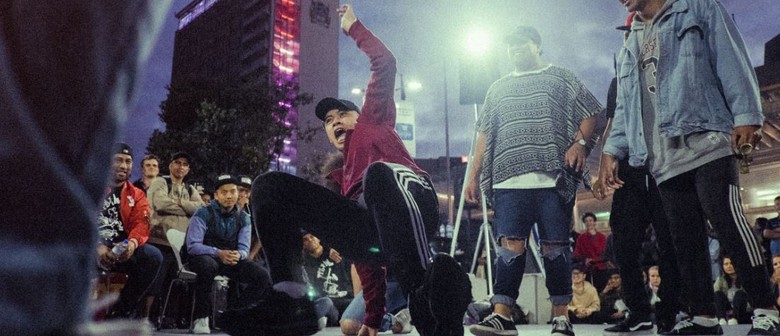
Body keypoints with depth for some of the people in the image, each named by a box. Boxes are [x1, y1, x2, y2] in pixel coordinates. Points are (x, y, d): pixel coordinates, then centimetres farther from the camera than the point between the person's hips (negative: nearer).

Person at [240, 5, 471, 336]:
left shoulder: (374, 120, 31)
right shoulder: (342, 177, 39)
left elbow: (385, 63, 20)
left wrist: (353, 26, 36)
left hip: (412, 208, -4)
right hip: (371, 230, 5)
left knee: (380, 173, -39)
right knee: (270, 186, -3)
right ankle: (289, 298, -22)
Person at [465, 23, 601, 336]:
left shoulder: (561, 77, 14)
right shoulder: (498, 88, 23)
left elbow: (590, 113, 9)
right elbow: (484, 134, 20)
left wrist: (580, 143, -10)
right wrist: (473, 174, 12)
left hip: (554, 178, -2)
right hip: (509, 180, 2)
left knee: (555, 246, -1)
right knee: (510, 245, -6)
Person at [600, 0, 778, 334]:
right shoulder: (628, 48, 25)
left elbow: (732, 61, -1)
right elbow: (624, 107, 22)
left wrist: (746, 116, -13)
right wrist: (612, 150, 9)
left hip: (707, 144, -5)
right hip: (664, 160, 5)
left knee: (728, 223, -12)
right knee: (685, 239, 4)